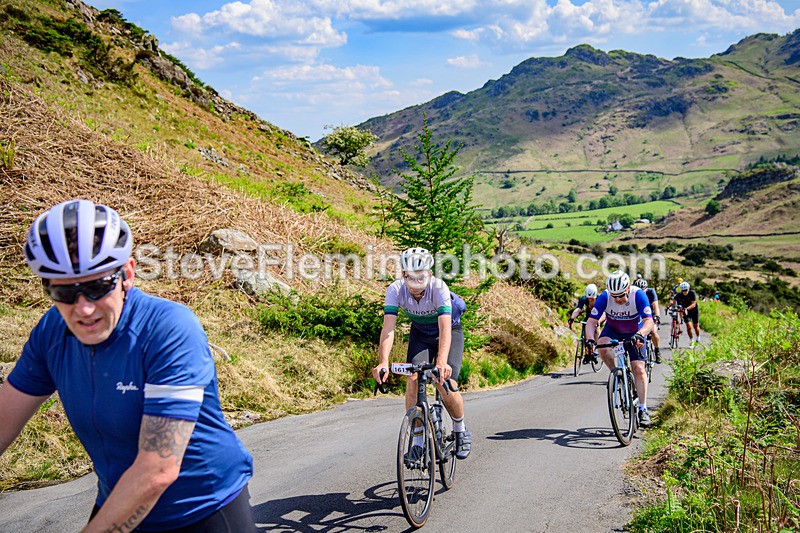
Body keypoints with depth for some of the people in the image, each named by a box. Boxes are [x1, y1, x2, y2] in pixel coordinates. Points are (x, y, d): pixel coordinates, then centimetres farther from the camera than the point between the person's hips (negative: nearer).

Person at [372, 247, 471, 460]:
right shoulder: (396, 290, -27)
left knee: (446, 385, -17)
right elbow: (388, 327, -36)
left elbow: (445, 328, -45)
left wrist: (442, 362, -61)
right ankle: (417, 441, -10)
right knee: (413, 378, -20)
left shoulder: (439, 288, -35)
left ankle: (461, 431, 13)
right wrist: (383, 362, -51)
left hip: (450, 332, -3)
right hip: (420, 333, 3)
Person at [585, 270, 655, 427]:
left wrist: (640, 335, -57)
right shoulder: (604, 297, -27)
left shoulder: (638, 295, -30)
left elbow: (649, 321, -37)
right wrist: (590, 340, -45)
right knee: (602, 346, -32)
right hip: (613, 330, 1)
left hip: (635, 333, -1)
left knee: (638, 369, -12)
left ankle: (643, 410, -4)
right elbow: (591, 321, -27)